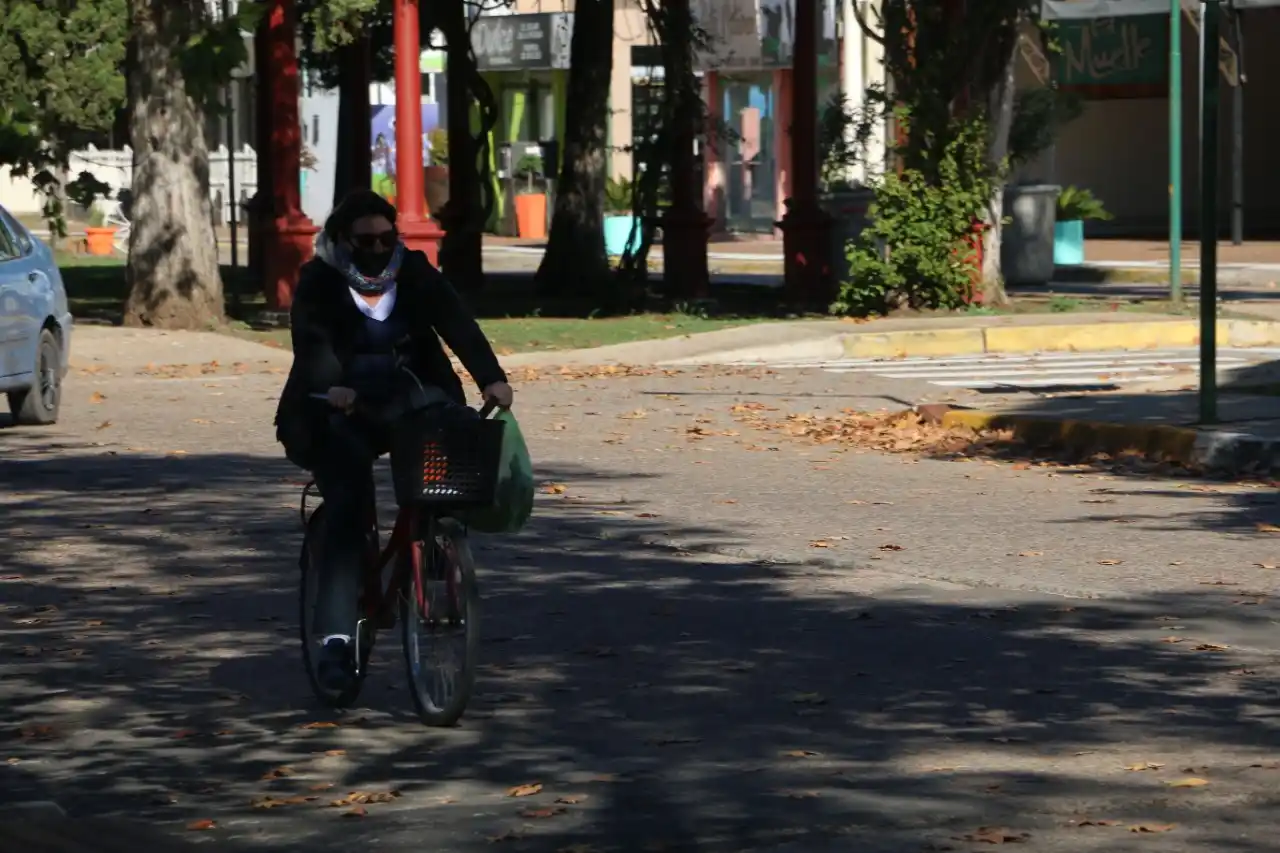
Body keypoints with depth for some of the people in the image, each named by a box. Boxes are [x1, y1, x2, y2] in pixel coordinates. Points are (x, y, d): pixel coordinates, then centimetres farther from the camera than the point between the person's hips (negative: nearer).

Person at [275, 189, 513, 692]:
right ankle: (336, 639, -24)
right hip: (343, 412, -3)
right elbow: (312, 340, -23)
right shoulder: (319, 282, -6)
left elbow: (458, 327, -12)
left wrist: (491, 377, -30)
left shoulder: (415, 274, 2)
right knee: (348, 506, -22)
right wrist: (332, 387, -45)